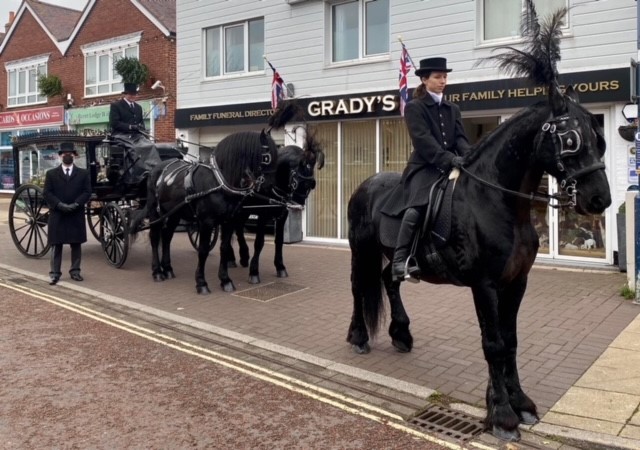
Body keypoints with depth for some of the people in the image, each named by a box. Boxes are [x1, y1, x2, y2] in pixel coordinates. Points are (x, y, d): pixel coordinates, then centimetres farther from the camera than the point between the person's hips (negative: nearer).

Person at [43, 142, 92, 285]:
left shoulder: (83, 173, 8)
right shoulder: (51, 174, 7)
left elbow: (87, 192, -1)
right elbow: (47, 193, -1)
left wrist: (75, 204, -15)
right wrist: (60, 205, -16)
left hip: (76, 215, 1)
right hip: (57, 215, -1)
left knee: (76, 244, 7)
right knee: (56, 245, 2)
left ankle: (75, 271, 16)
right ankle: (55, 273, 6)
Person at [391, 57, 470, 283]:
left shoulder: (453, 109, 21)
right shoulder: (414, 107, 2)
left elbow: (460, 137, 10)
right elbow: (423, 140, -11)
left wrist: (468, 157, -12)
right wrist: (450, 158, -23)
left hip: (450, 167, 6)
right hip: (424, 167, -6)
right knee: (417, 206, -29)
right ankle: (401, 261, -30)